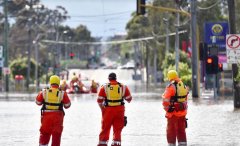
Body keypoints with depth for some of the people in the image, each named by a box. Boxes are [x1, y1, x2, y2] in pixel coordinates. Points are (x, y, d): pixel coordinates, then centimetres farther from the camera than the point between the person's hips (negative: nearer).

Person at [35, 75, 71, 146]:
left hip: (46, 116, 1)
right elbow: (67, 105, 1)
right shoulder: (62, 93, -7)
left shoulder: (44, 92, -3)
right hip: (58, 117, -1)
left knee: (44, 134, 11)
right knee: (56, 136, 8)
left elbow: (38, 102, 8)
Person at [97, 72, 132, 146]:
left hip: (108, 110, -1)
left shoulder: (104, 87, 0)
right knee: (117, 129, 8)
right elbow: (129, 99, 10)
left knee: (105, 128, 11)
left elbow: (99, 100, -1)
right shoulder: (123, 87, 4)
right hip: (120, 110, 1)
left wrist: (102, 108, 13)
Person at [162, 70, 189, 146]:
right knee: (181, 130, 13)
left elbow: (165, 100, -18)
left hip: (173, 113, -6)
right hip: (182, 113, 6)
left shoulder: (171, 87, -14)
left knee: (171, 130, 5)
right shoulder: (184, 86, 7)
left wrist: (167, 108, -1)